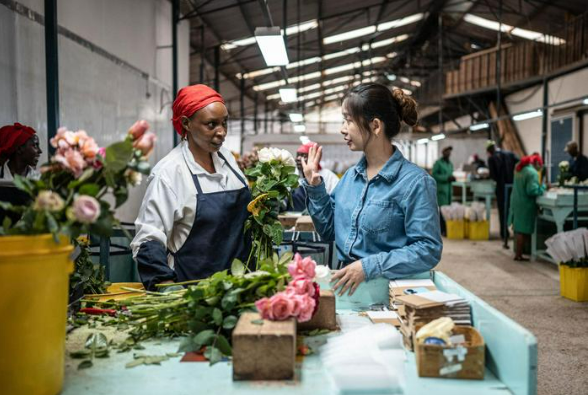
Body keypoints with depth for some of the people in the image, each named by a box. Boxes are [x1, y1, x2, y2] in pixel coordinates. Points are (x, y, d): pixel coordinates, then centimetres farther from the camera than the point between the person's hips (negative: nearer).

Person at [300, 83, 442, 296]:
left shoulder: (414, 181, -9)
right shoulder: (350, 176, 12)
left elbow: (428, 250, -13)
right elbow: (329, 231, 17)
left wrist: (369, 266, -19)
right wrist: (315, 187, 7)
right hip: (346, 286, 6)